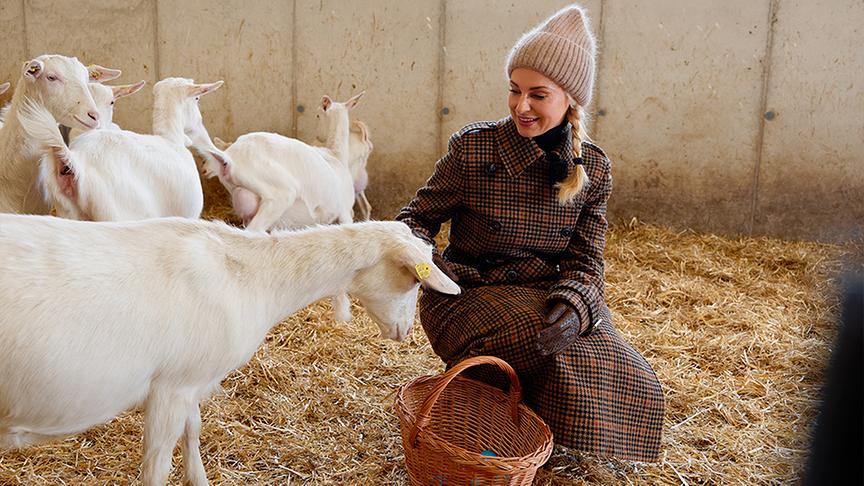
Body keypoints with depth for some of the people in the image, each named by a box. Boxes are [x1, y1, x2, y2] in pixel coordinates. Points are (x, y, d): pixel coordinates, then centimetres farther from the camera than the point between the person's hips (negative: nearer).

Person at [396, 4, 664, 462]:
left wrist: (573, 309, -25)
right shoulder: (473, 147, -11)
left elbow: (585, 262, -3)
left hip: (548, 297, 4)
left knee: (633, 387, -15)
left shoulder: (592, 168, -1)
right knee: (568, 370, -30)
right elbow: (421, 214, -1)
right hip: (471, 296, -4)